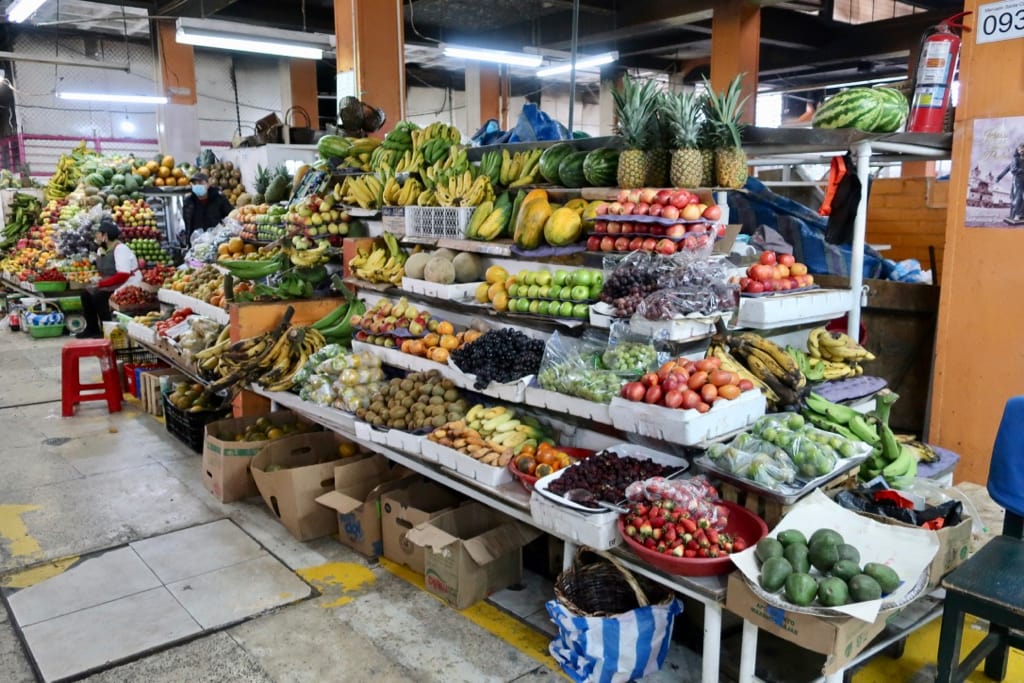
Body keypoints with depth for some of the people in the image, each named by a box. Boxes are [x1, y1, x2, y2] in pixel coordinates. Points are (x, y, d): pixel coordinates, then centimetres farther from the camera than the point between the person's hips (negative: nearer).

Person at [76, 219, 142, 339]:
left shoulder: (120, 249, -17)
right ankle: (92, 329, 7)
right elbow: (107, 274, 17)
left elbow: (123, 276, -27)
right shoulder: (103, 250, 9)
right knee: (86, 293, 3)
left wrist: (101, 283, -21)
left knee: (99, 296, -24)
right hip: (113, 286, 9)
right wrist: (99, 281, -4)